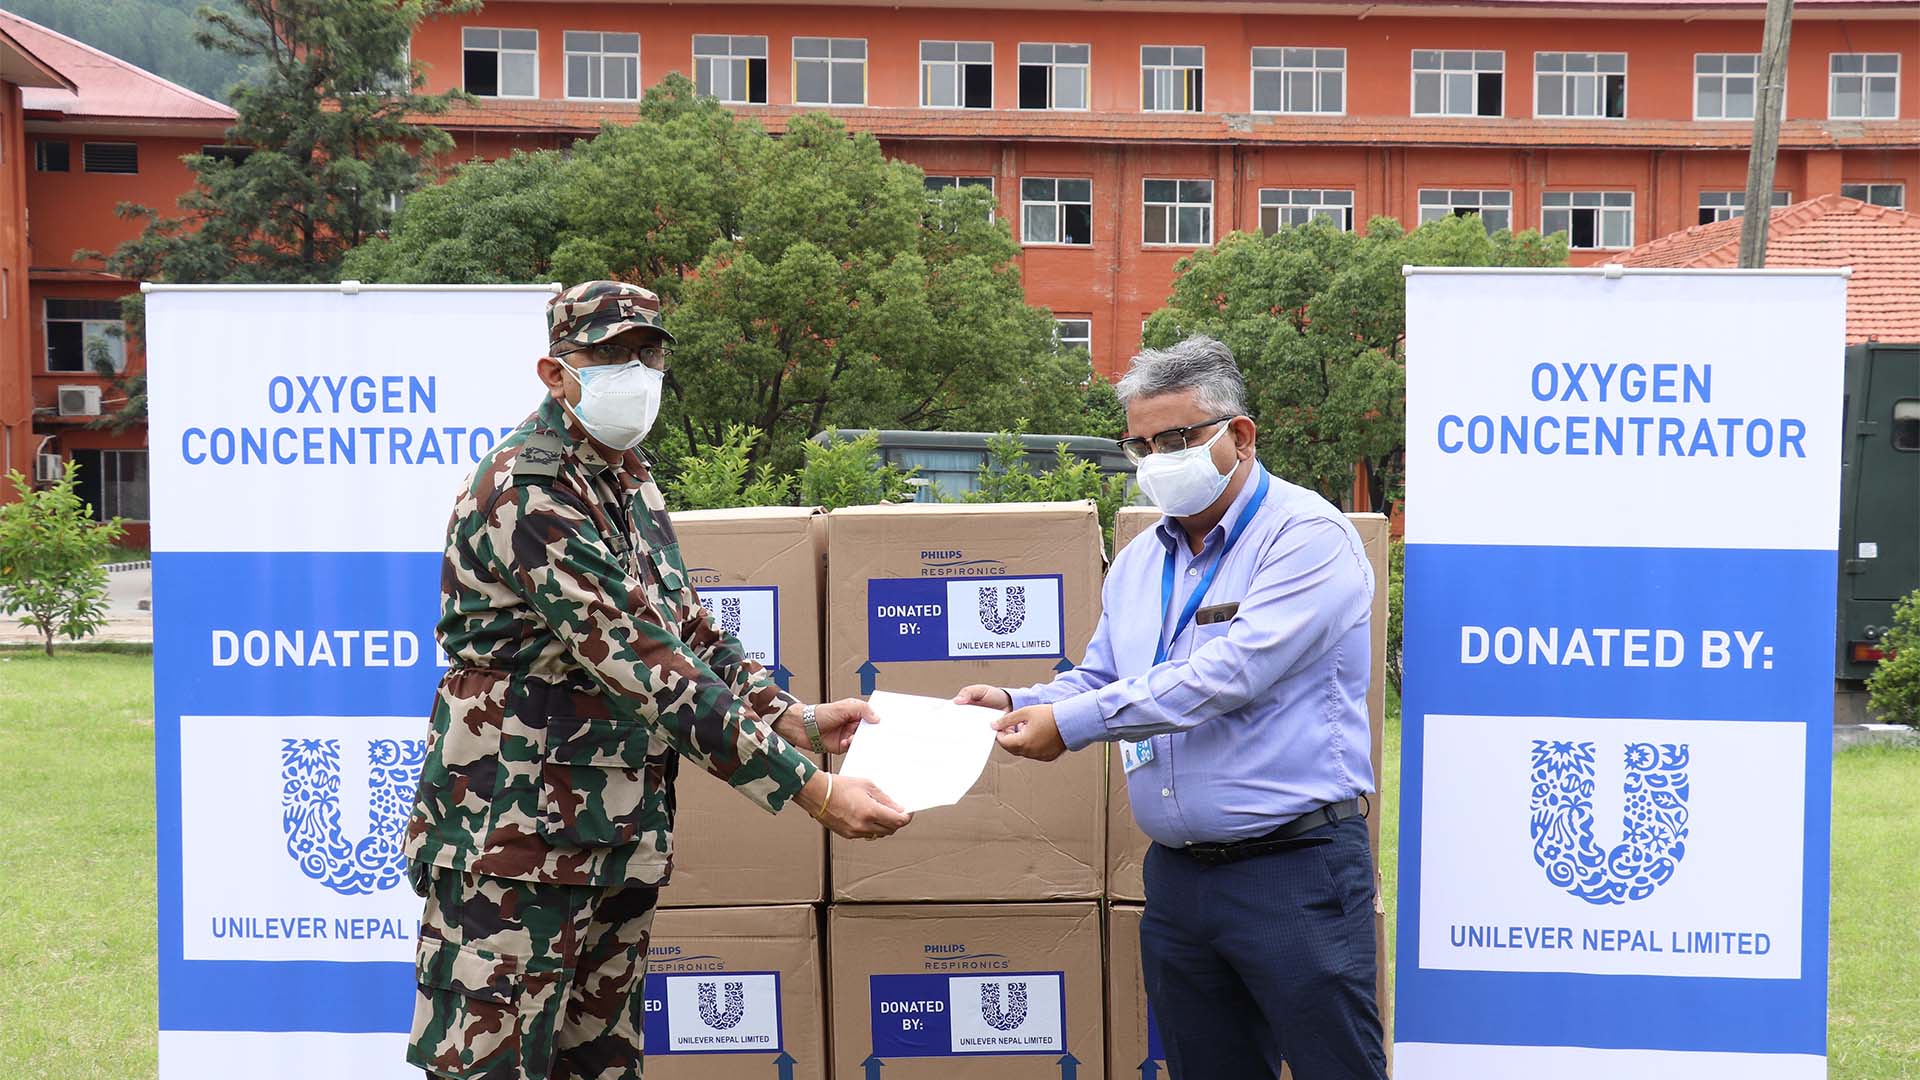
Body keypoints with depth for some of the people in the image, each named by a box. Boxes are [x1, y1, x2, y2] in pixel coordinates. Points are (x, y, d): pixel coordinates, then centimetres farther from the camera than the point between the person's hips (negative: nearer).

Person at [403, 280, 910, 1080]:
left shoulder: (630, 484, 13)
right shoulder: (530, 494, -18)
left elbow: (684, 631, 19)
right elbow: (647, 669, -25)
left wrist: (797, 719, 3)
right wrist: (811, 790, -26)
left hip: (617, 839, 9)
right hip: (516, 836, -9)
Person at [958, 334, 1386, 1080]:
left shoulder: (1305, 537, -11)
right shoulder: (1138, 562, 14)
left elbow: (1231, 674, -22)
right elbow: (1099, 681, 21)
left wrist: (1073, 723, -20)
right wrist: (1017, 705, -1)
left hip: (1294, 872, -7)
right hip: (1176, 874, 7)